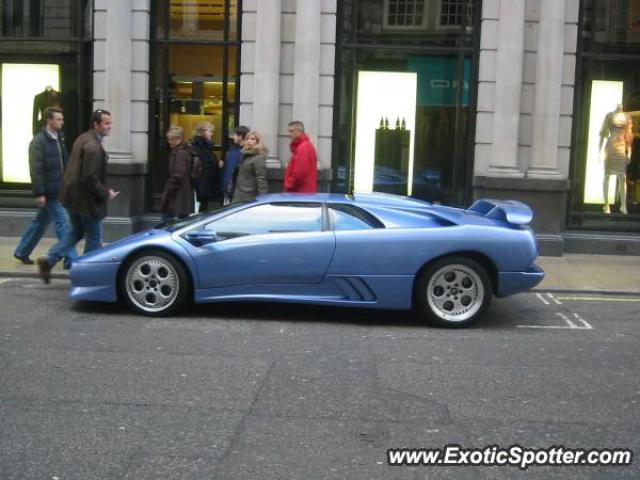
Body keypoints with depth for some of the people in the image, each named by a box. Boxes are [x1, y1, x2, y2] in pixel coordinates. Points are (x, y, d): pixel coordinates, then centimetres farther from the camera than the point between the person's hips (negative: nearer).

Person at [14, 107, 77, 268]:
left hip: (59, 190, 8)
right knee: (63, 222, -7)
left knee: (41, 222, 18)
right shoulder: (38, 141, -12)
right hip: (48, 191, -8)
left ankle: (22, 252, 32)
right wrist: (39, 193, -19)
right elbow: (36, 170, -16)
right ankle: (71, 259, -2)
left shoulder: (60, 138, 11)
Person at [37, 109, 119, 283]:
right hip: (86, 199, -9)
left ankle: (49, 259, 13)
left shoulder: (83, 139, 9)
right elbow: (90, 178, -26)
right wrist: (105, 193, -14)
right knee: (94, 236, 6)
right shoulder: (93, 146, -22)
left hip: (73, 195, 9)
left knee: (76, 231, 22)